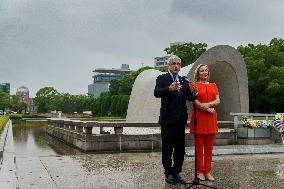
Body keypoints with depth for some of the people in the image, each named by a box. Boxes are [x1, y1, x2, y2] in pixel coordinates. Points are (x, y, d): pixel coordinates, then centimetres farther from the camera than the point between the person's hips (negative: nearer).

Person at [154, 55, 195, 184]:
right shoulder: (162, 78, -2)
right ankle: (168, 173, 18)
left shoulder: (184, 81, 12)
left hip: (180, 119, 5)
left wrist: (194, 93, -17)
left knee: (180, 148, 10)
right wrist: (169, 88, -37)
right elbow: (156, 93, -19)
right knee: (167, 149, 6)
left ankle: (176, 172, 21)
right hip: (167, 119, -5)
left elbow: (189, 97, 7)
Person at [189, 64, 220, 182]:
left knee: (209, 147, 5)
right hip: (199, 117, -4)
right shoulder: (195, 85, 3)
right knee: (199, 146, 0)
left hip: (211, 119, 4)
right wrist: (207, 109, -13)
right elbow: (195, 101, -8)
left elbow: (218, 101, 5)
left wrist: (208, 104, -11)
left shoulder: (213, 85, 16)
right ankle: (200, 171, 8)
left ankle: (207, 171, 12)